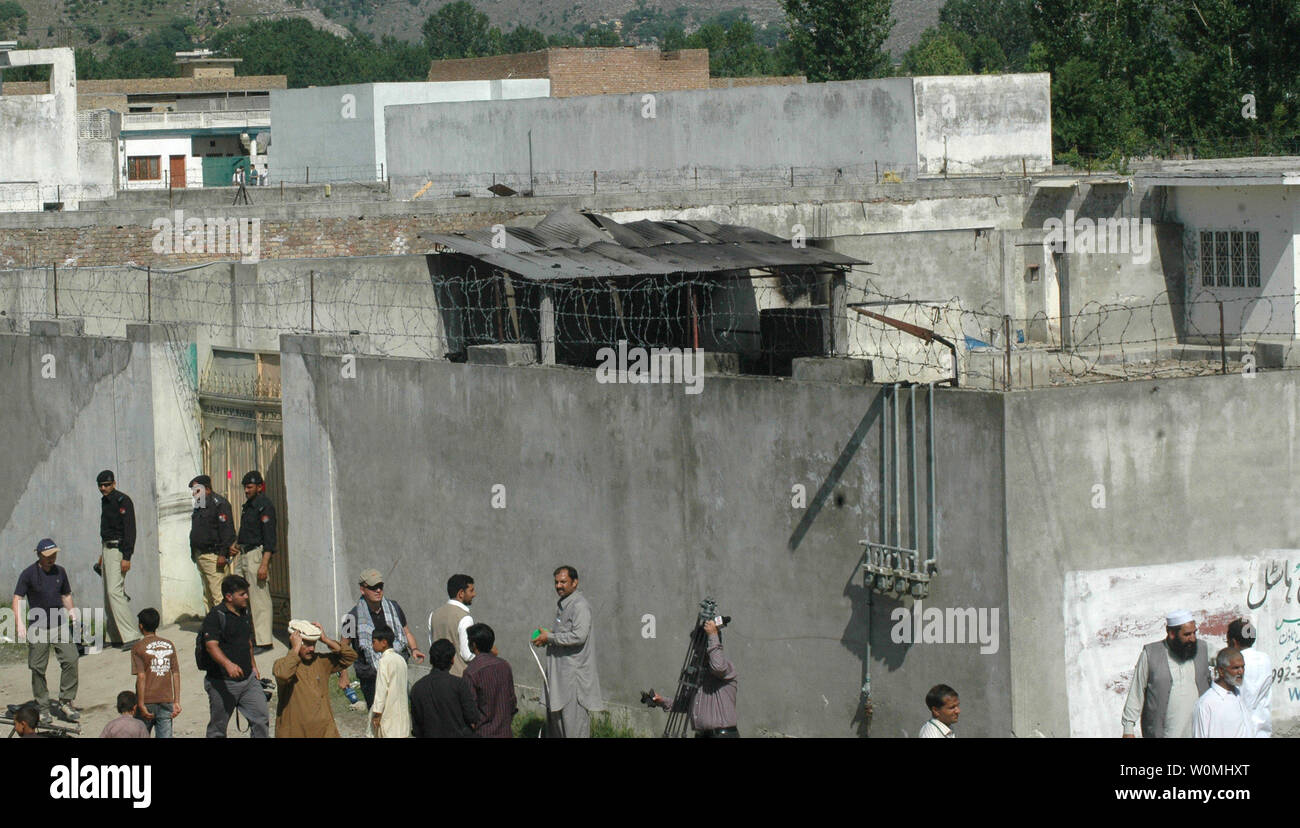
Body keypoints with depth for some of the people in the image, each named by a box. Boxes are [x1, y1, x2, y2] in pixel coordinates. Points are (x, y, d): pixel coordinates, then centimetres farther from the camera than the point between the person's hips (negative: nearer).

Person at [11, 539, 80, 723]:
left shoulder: (60, 572, 9)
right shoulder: (28, 574, -6)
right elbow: (17, 599, -10)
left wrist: (71, 610, 5)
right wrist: (20, 623, -22)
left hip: (60, 625, 4)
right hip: (38, 628, -3)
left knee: (71, 660, -10)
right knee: (38, 668, 0)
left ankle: (66, 702, 0)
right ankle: (42, 708, 10)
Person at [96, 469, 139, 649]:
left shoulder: (122, 501, -13)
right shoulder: (105, 501, 16)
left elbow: (130, 530, -18)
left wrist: (126, 557, -23)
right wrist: (102, 554, 24)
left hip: (118, 549, -10)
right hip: (107, 549, 10)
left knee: (114, 591, -18)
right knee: (109, 594, 10)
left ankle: (130, 636, -21)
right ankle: (114, 637, 14)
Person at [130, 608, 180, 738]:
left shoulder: (138, 648, -6)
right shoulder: (169, 646, 7)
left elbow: (141, 677, -13)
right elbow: (176, 675, 4)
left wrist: (141, 704, -12)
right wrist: (177, 702, 6)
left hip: (147, 702, -3)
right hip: (166, 701, 3)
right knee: (165, 736, 1)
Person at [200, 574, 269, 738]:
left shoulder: (244, 613, 11)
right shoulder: (215, 617, -14)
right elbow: (211, 646, -26)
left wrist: (253, 666, 26)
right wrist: (228, 664, -41)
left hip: (248, 679, 7)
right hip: (223, 682, -7)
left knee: (261, 718, -1)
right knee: (218, 728, 5)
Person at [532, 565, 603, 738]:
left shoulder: (580, 606, -15)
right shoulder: (562, 604, 17)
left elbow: (579, 636, -24)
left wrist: (550, 637, -17)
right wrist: (547, 637, 9)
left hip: (575, 669, -10)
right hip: (560, 668, 10)